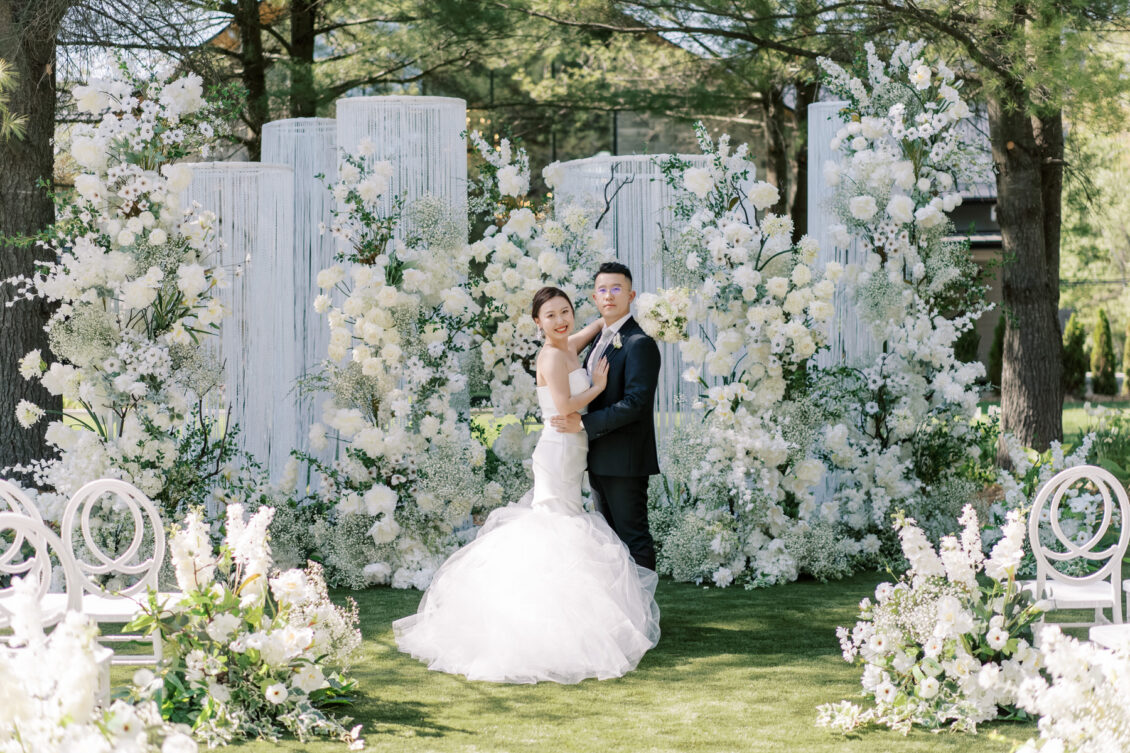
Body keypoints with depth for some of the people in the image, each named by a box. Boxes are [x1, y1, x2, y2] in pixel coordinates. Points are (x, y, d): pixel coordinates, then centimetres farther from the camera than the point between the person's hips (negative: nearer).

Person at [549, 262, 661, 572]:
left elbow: (636, 403, -22)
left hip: (625, 461, -10)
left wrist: (584, 423, -21)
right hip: (599, 461, 10)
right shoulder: (600, 342, 16)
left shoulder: (639, 344, -14)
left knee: (633, 537, -7)